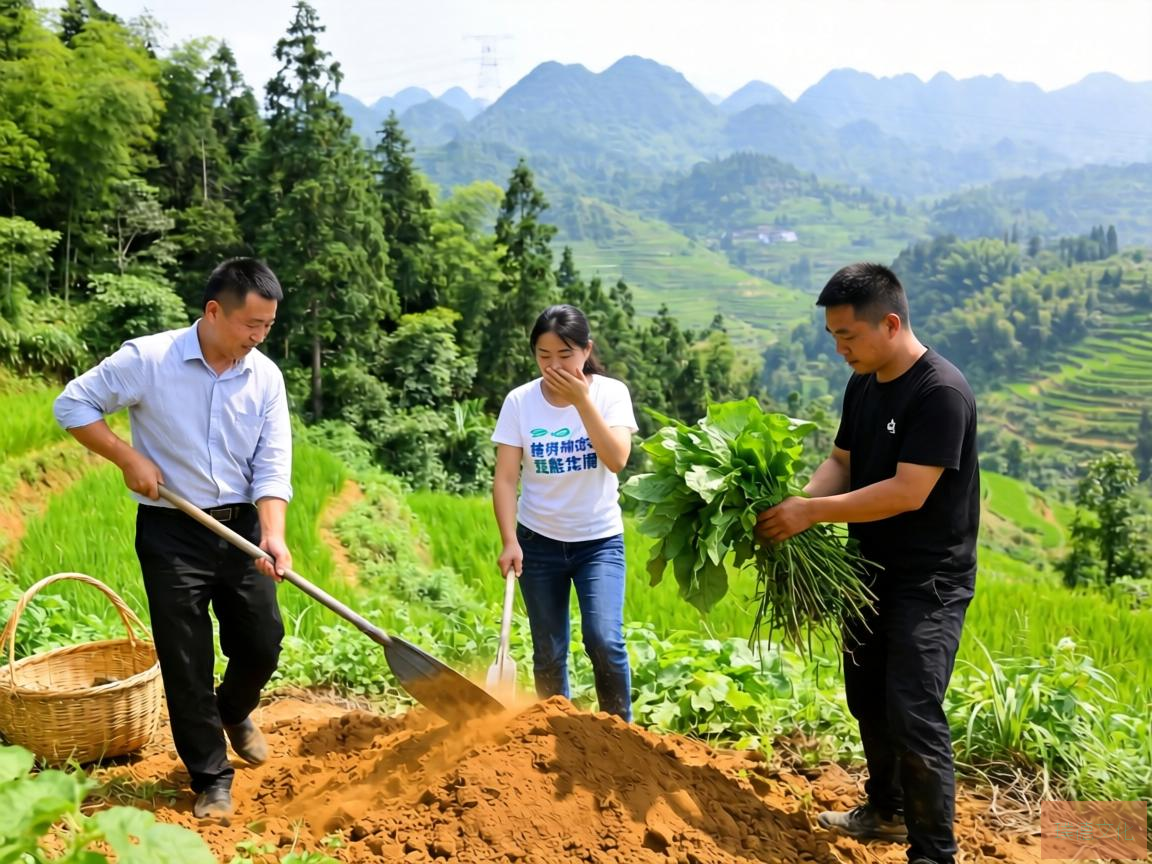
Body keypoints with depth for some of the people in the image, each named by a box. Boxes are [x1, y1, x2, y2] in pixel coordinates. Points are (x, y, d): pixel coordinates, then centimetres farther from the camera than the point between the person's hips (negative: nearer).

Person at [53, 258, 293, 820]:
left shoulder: (265, 376, -2)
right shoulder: (147, 358, -12)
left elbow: (272, 467, -5)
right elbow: (73, 405, -5)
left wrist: (272, 535, -18)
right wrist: (130, 459, -13)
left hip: (241, 527, 3)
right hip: (171, 532, -3)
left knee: (262, 645, 8)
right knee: (186, 662, 3)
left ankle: (234, 711, 42)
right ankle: (211, 779, 18)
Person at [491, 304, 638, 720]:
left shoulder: (611, 393, -8)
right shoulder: (519, 401, -7)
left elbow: (617, 459, -22)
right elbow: (505, 478, -9)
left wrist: (582, 401, -26)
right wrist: (509, 541, -20)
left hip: (599, 539, -1)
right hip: (539, 540, 1)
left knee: (604, 639, -16)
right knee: (548, 653, 7)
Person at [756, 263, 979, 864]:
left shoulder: (941, 392, -22)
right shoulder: (863, 385, 5)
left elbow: (907, 493, -27)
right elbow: (842, 463, 10)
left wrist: (813, 512, -25)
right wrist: (795, 505, -8)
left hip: (929, 582, -8)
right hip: (871, 571, 9)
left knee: (912, 716, -8)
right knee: (868, 702, 18)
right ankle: (886, 812, 38)